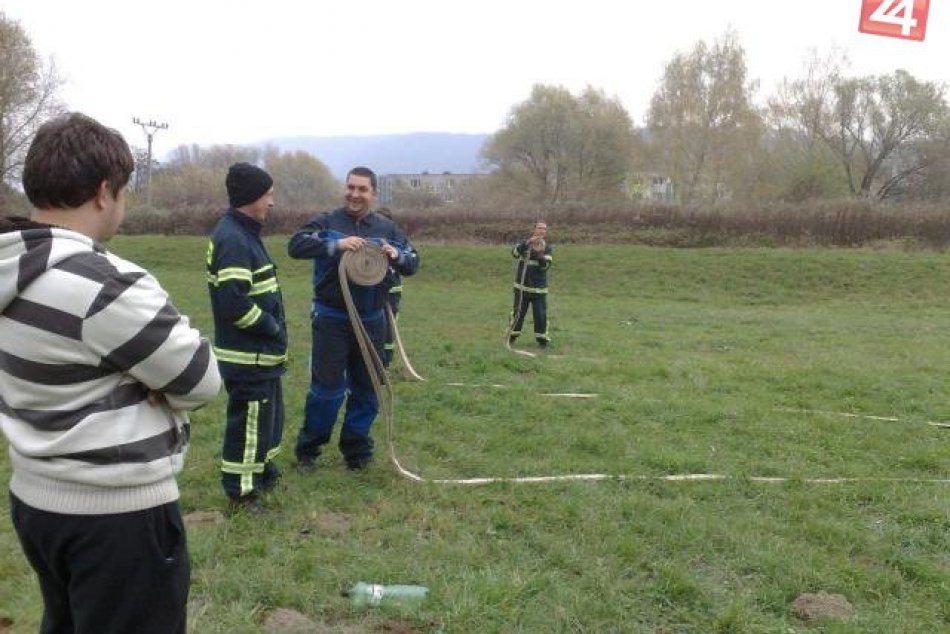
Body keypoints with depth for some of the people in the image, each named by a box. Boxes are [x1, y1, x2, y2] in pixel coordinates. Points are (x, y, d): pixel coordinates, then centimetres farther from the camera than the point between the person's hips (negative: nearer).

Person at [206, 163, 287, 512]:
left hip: (261, 352, 10)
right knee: (249, 420, 1)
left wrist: (273, 328, 11)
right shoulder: (233, 239, -21)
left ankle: (263, 471, 40)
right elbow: (234, 303, -28)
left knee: (267, 414, 23)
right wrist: (272, 327, -15)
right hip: (248, 355, -10)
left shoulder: (243, 233, 13)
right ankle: (240, 492, 13)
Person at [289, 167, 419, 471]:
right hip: (331, 320, -4)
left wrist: (397, 255, -17)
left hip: (371, 322, 4)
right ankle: (308, 448, 17)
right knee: (327, 387, -1)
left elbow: (412, 263, 6)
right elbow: (296, 245, -17)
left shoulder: (387, 228, 7)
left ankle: (356, 449, 26)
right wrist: (336, 245, -30)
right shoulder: (326, 222, -3)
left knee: (366, 389, 11)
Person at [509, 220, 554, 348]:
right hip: (522, 286, -1)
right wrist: (528, 242, -37)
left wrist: (539, 254, -29)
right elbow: (515, 252, -23)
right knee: (518, 312, 6)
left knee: (541, 314, 0)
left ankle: (542, 338, 13)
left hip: (539, 288, 1)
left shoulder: (547, 247, 1)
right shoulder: (524, 242, -2)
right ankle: (511, 336, 22)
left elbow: (546, 266, -11)